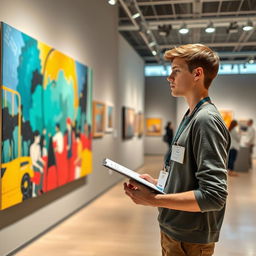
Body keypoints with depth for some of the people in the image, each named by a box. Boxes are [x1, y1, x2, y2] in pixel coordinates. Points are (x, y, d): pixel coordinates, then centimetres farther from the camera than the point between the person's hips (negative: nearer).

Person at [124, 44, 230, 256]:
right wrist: (157, 183, 3)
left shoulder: (206, 119, -21)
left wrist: (154, 200, -24)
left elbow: (213, 196, -26)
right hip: (174, 232, 8)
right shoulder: (192, 117, 8)